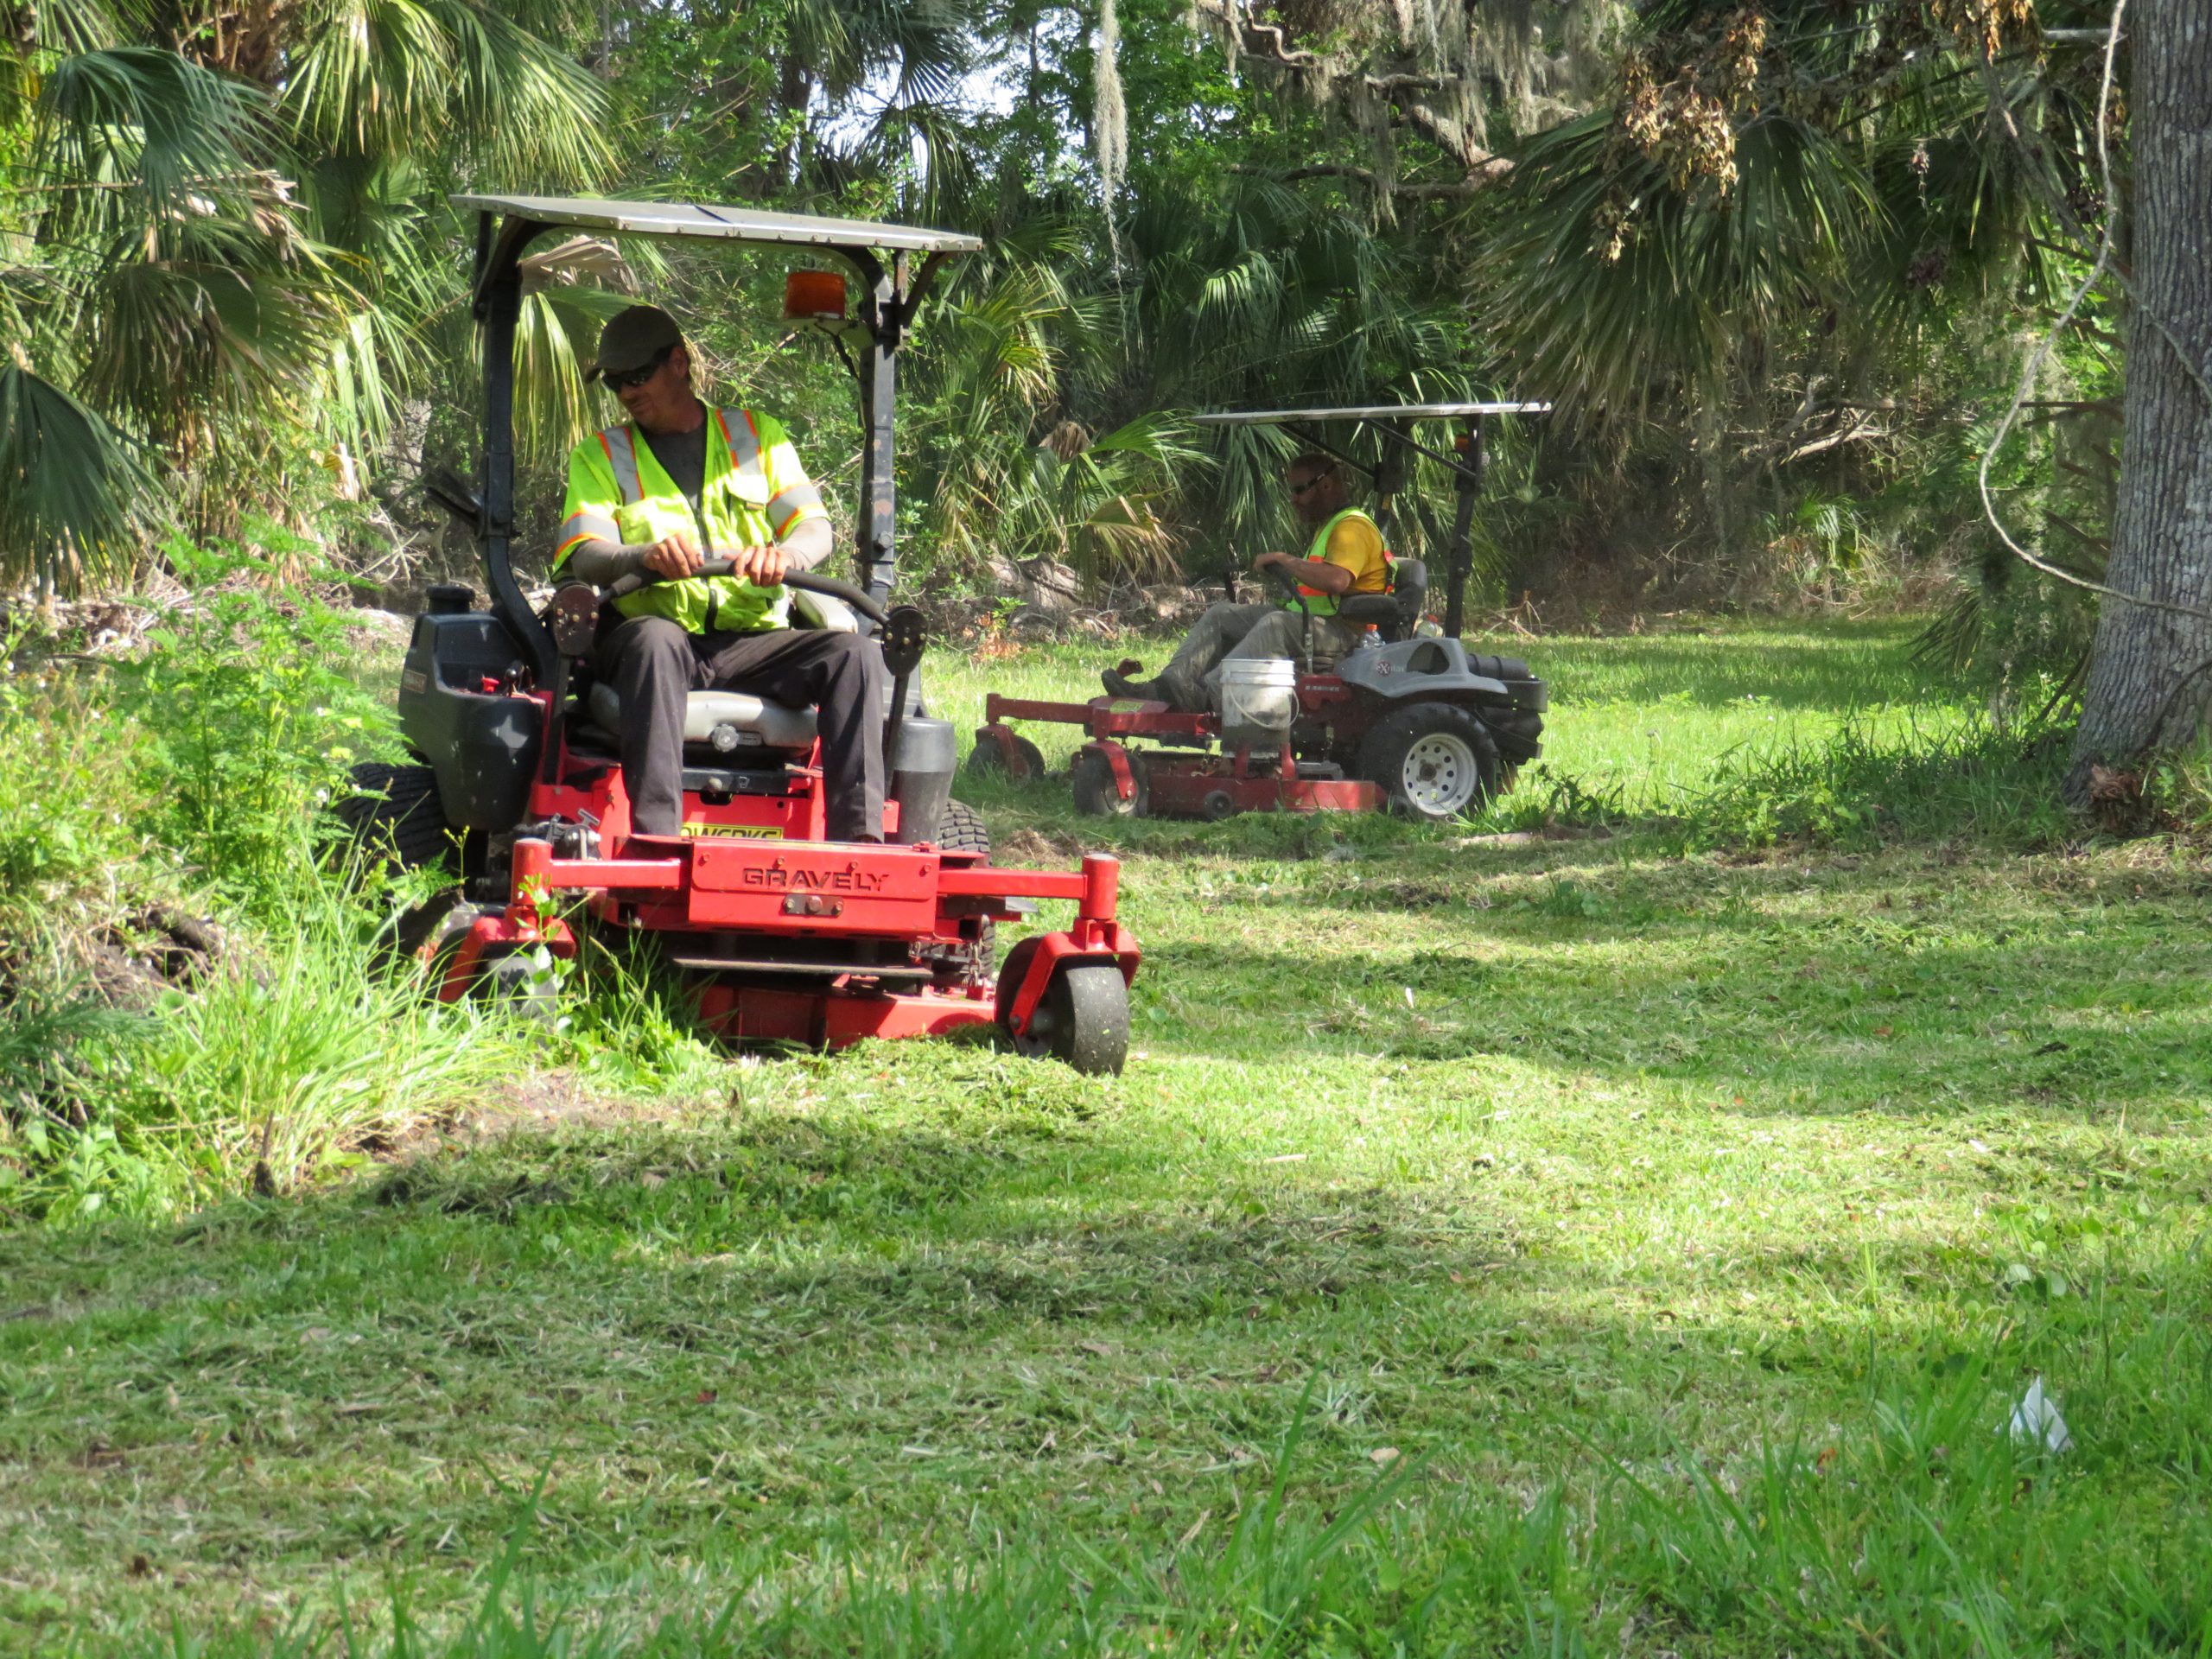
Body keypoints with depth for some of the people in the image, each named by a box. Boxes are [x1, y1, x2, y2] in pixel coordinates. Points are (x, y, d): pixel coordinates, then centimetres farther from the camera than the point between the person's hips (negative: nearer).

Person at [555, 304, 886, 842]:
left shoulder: (758, 435, 19)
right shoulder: (600, 455, 15)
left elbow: (815, 530, 6)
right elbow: (584, 555, -2)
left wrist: (782, 555, -20)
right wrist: (646, 555, -26)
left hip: (751, 641, 2)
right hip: (655, 632, -2)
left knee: (854, 654, -25)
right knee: (654, 639, -38)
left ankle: (858, 836, -34)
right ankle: (653, 836, -50)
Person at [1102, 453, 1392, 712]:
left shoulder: (1352, 527, -10)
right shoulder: (1326, 527, 25)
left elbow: (1337, 581, -28)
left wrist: (1285, 561, -20)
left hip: (1342, 632, -11)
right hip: (1306, 619, 11)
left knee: (1276, 624, -38)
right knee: (1221, 616, 0)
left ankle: (1205, 693, -51)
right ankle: (1167, 685, -19)